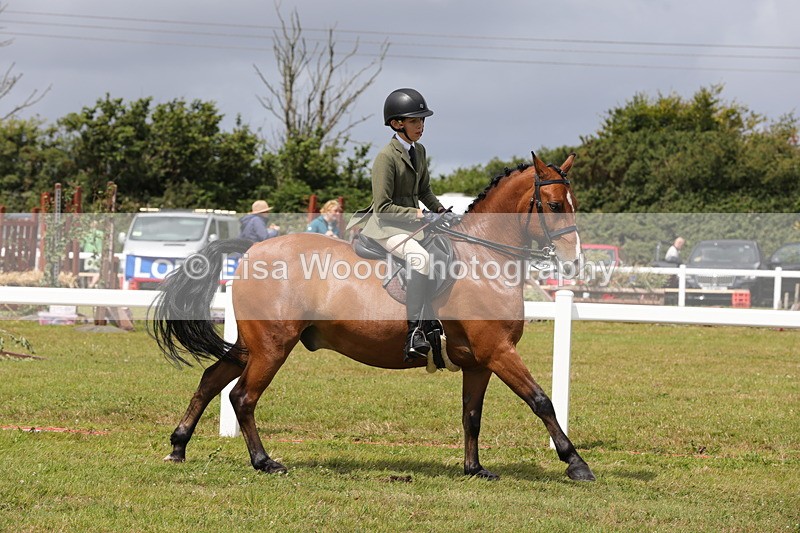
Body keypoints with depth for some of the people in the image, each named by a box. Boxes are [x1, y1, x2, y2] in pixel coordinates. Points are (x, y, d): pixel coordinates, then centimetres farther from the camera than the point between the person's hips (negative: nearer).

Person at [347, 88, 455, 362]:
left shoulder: (419, 151, 10)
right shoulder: (386, 157, -15)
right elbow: (383, 207, -17)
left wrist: (442, 212, 5)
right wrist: (417, 214, -21)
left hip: (413, 222, 9)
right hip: (386, 225, -9)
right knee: (419, 257, -34)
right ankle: (414, 330, -35)